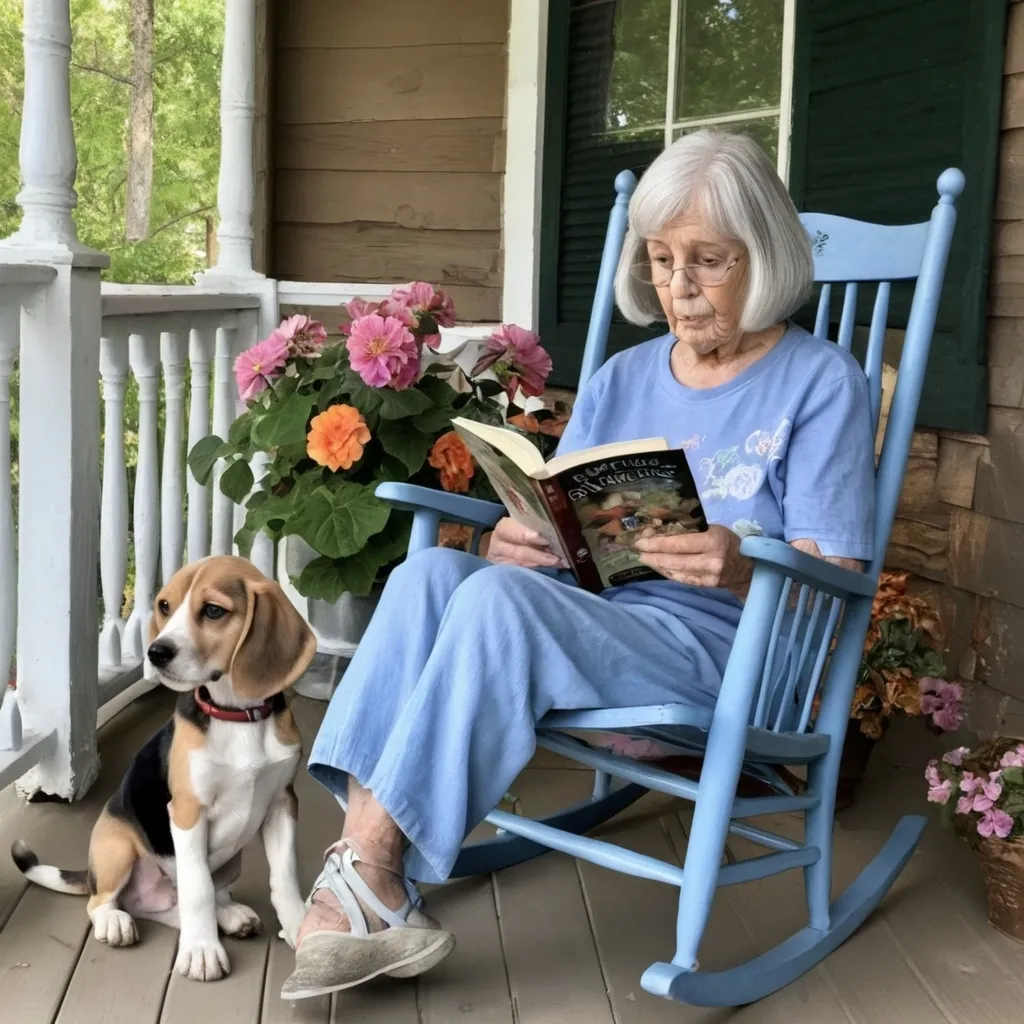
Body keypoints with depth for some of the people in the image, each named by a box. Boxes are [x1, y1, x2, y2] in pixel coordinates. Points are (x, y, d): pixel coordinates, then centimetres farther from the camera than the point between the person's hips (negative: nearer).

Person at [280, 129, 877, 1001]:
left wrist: (742, 567, -28)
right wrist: (516, 543, -10)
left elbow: (836, 586, -6)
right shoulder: (622, 380, 18)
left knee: (497, 598, -31)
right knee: (430, 572, -24)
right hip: (589, 624, 6)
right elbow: (558, 534, 15)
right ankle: (364, 864, -32)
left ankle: (367, 866, -25)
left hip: (714, 646, -5)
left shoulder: (820, 383, 1)